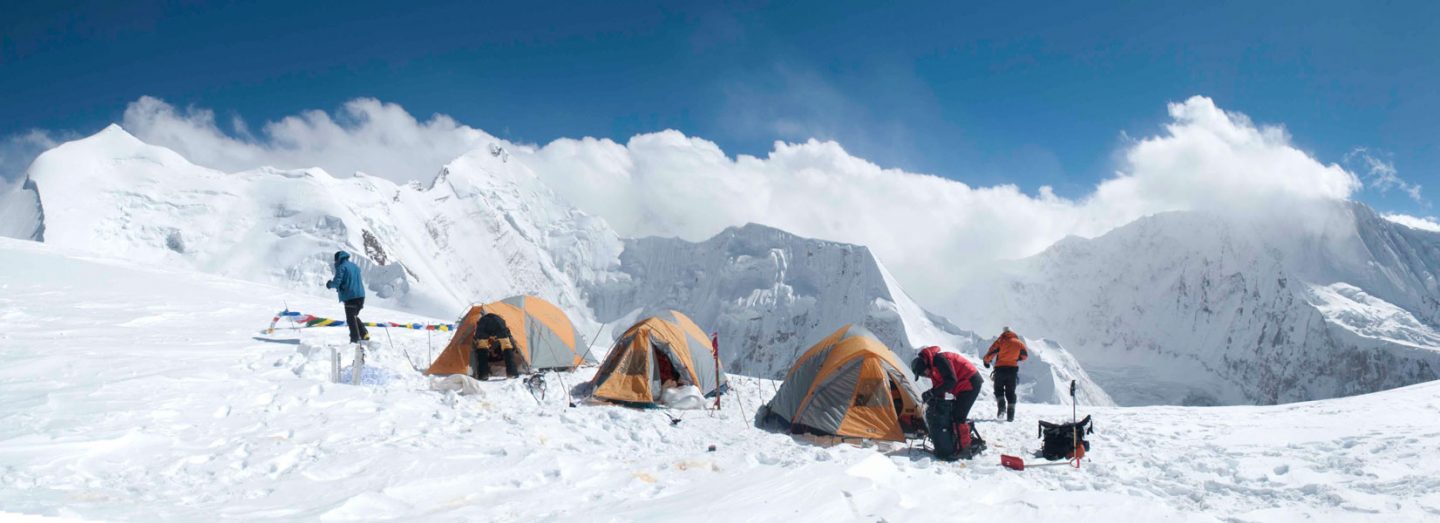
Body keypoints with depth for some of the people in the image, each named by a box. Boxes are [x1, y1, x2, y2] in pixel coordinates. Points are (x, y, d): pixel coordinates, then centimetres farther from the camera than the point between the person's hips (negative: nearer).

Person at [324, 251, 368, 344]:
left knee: (351, 318, 0)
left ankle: (355, 338, -4)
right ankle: (364, 334, 12)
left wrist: (330, 284, 10)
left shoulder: (341, 267, -7)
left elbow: (337, 282, -14)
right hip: (360, 294, 7)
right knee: (355, 316, 21)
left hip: (350, 296, -7)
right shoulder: (354, 266, 17)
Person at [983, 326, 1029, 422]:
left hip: (1000, 369, -2)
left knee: (998, 389, 12)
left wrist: (986, 361, 10)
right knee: (1010, 392, 10)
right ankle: (1010, 415, 4)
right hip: (1013, 369, 2)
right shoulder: (1019, 343, 3)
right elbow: (1025, 355, 12)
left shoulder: (1000, 341, -6)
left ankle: (1001, 406, -14)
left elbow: (990, 353, -9)